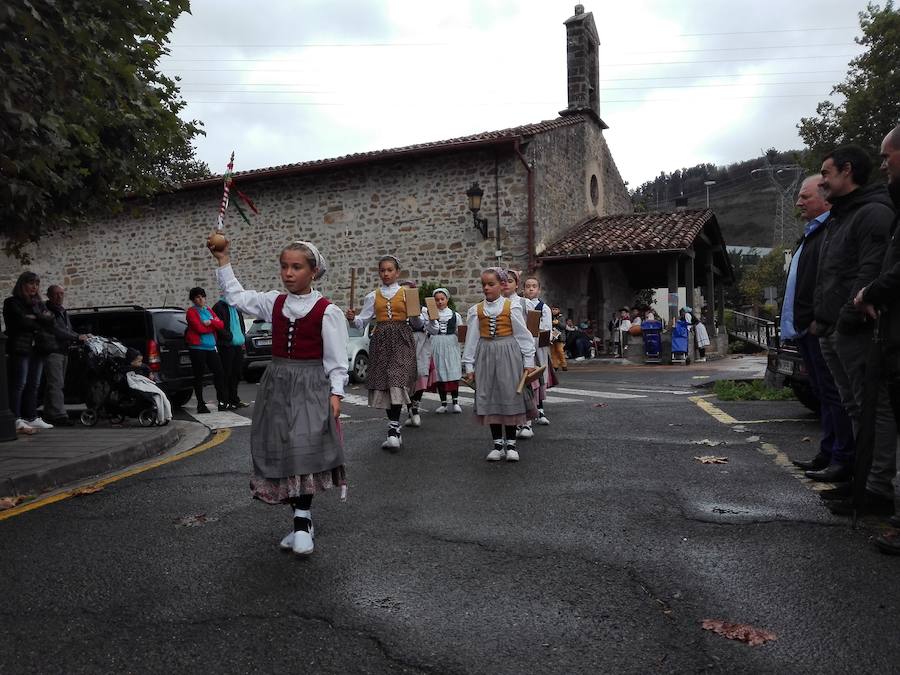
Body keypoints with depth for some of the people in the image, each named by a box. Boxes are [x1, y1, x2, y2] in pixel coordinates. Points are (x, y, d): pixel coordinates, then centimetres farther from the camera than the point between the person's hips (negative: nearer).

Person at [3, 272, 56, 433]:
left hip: (37, 348, 6)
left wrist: (35, 317, -9)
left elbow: (51, 320, 5)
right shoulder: (12, 303, 1)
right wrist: (41, 323, -1)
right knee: (19, 384, -9)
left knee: (33, 385, 7)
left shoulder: (38, 304, 20)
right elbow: (22, 321, -13)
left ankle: (31, 417, 11)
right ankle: (16, 420, -10)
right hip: (20, 348, -6)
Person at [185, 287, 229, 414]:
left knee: (219, 373, 4)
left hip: (211, 347, 6)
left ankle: (223, 402, 12)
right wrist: (213, 326, -3)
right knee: (198, 376, 1)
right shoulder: (191, 311, -3)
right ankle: (201, 405, 7)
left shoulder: (208, 310, 16)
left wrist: (211, 322, -13)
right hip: (197, 348, -6)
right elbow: (199, 328, -16)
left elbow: (221, 324, 5)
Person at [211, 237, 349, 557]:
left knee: (305, 452, -15)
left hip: (311, 386, -5)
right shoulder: (274, 302, 8)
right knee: (281, 455, 7)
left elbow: (336, 359, -8)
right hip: (277, 384, 6)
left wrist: (335, 394, -15)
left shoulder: (327, 311, -8)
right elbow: (235, 296, 19)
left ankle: (302, 522, -6)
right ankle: (303, 521, 19)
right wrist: (223, 261, 14)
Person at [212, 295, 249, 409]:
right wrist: (230, 337, -15)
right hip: (226, 346, -8)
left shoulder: (237, 308, 18)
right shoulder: (219, 307, -7)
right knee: (227, 374, -3)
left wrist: (243, 339, 11)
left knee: (236, 374, 11)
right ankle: (225, 401, 3)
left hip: (238, 346, 8)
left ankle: (234, 399, 19)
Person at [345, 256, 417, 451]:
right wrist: (352, 318, -9)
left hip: (401, 340, -3)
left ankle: (393, 430, -19)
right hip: (380, 340, 3)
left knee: (397, 382, -19)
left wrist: (417, 315, -13)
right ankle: (396, 432, 13)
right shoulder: (373, 296, 13)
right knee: (382, 384, 1)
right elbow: (362, 321, 10)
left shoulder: (406, 293, 7)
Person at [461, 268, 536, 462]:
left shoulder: (511, 307, -3)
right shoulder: (476, 310, 3)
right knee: (489, 397, 5)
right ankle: (497, 444, 17)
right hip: (486, 355, 3)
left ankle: (510, 443, 15)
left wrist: (528, 362, -1)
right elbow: (471, 339, 5)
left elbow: (524, 335, 0)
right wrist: (469, 366, 4)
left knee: (510, 396, 1)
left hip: (509, 355, -2)